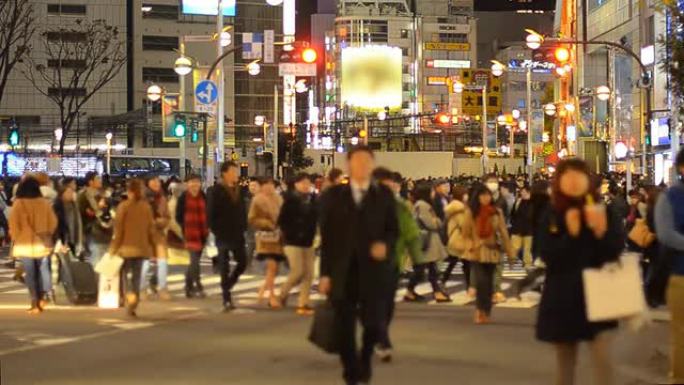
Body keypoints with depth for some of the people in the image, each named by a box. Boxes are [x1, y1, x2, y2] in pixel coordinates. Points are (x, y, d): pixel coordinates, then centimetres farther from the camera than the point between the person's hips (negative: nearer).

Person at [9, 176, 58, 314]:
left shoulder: (18, 204, -12)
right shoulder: (44, 203, -3)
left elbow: (14, 225, -9)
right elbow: (53, 222, 6)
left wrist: (16, 239, 9)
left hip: (25, 245, -2)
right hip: (42, 244, 2)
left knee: (30, 274, 3)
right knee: (42, 270, 16)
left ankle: (35, 303, 2)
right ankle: (41, 298, 15)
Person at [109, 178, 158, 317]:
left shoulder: (123, 206, -8)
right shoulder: (147, 206, 1)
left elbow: (118, 229, -8)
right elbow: (152, 228, 4)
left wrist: (113, 248, -2)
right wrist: (153, 247, 13)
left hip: (127, 247, -3)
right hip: (141, 247, 3)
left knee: (127, 275, 4)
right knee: (137, 276, 10)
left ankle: (130, 297, -19)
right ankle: (133, 306, 9)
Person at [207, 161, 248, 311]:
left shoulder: (238, 191, 11)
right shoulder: (215, 191, -6)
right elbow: (210, 214, -9)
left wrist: (243, 228, 5)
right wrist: (216, 231, -12)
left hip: (237, 235, 6)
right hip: (223, 235, -6)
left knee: (242, 262, 5)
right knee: (224, 268, -2)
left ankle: (226, 287, 25)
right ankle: (226, 299, 1)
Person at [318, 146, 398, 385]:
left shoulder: (384, 195, 7)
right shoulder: (333, 195, 6)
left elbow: (393, 229, 9)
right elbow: (326, 236, 3)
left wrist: (386, 244, -14)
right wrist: (325, 273, -2)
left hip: (373, 270, 0)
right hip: (342, 272, 0)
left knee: (375, 324, -5)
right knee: (345, 328, 2)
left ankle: (365, 357, 27)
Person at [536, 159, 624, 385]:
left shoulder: (605, 213, -3)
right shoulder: (551, 217, -4)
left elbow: (616, 251, -8)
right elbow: (548, 256, -12)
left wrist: (602, 231, -25)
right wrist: (571, 234, -25)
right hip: (563, 297, 1)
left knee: (602, 359, -11)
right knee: (565, 361, 12)